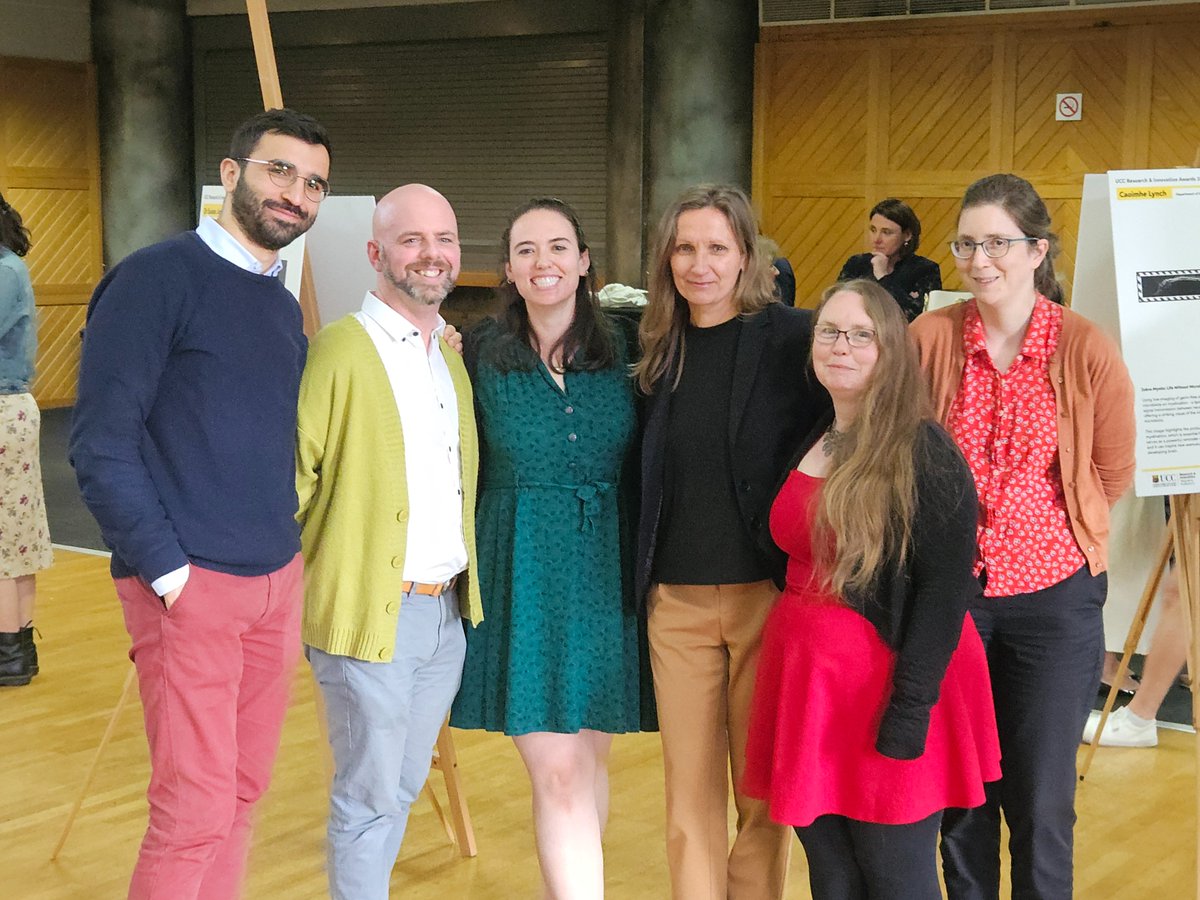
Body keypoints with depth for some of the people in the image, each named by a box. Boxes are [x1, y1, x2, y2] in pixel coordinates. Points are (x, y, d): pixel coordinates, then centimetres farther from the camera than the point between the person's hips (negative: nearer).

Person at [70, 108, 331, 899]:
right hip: (192, 586, -7)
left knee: (243, 795, 12)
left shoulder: (284, 307, 13)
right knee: (195, 811, -5)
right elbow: (102, 443, -13)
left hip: (279, 580, 7)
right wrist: (169, 571, -14)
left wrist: (292, 548, 8)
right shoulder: (159, 277, -9)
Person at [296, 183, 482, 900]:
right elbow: (291, 475, -13)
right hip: (371, 616, -7)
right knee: (369, 799, 2)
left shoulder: (454, 356, 12)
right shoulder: (342, 349, -12)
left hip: (447, 611, 7)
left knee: (404, 787, 17)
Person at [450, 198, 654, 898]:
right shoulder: (480, 355, -1)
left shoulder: (627, 348, 0)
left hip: (609, 575, 2)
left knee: (588, 760, 13)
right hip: (524, 578, -1)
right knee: (557, 773, -5)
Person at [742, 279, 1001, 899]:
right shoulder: (808, 444, 11)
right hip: (806, 680, 7)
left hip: (885, 680, -7)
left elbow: (945, 589, -16)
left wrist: (911, 707, -20)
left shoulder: (922, 453, -11)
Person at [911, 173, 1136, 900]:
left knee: (1040, 801, 8)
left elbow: (1113, 476, 2)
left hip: (1054, 595, -1)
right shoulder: (929, 338, -7)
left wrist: (1029, 517, 2)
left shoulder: (1087, 351, -10)